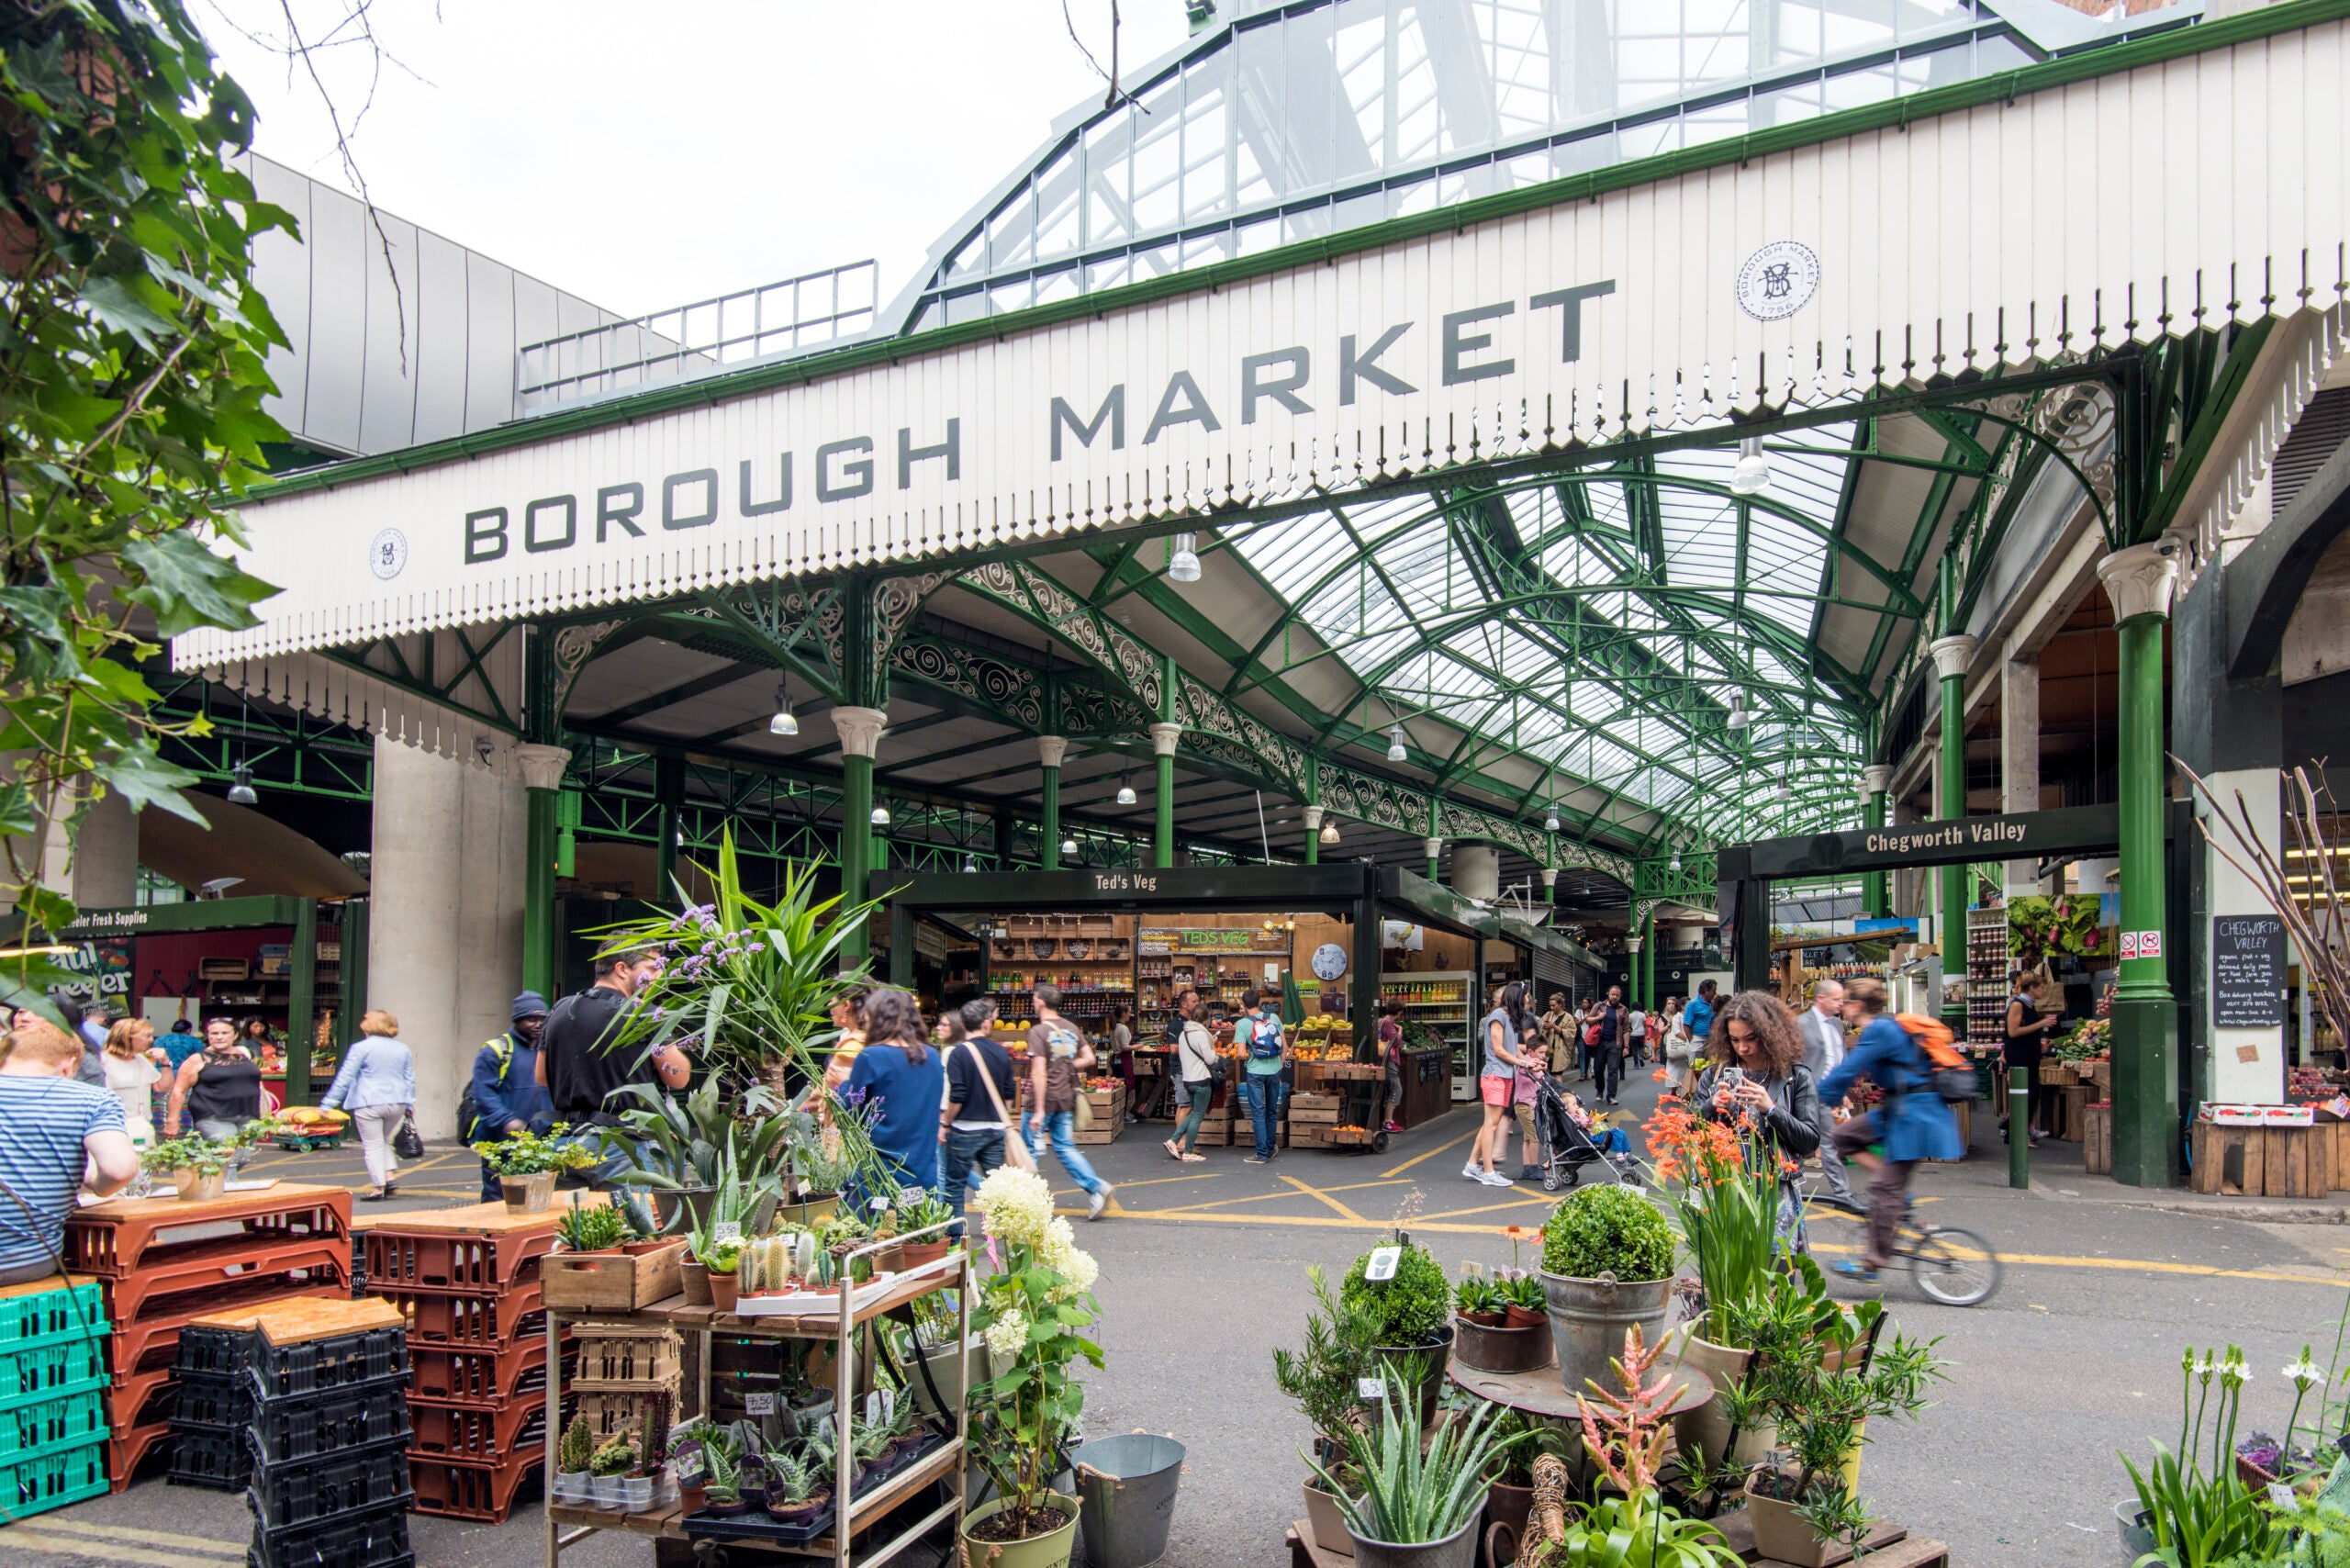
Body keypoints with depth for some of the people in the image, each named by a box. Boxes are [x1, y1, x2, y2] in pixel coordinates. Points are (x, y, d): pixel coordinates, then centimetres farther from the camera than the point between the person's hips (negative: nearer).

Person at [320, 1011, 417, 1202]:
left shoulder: (361, 1048, -4)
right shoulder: (403, 1050, 11)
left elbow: (344, 1078, -5)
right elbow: (410, 1080, 15)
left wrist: (328, 1104, -1)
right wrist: (409, 1104, 23)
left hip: (369, 1104, -5)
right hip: (397, 1103, 5)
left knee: (373, 1145, 2)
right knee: (384, 1141, 21)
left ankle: (378, 1188, 0)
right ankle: (390, 1175, 6)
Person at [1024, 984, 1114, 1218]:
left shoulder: (1038, 1031, -15)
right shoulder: (1071, 1028, 6)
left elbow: (1039, 1071, -20)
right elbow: (1089, 1059, 10)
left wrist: (1039, 1110, -20)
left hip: (1044, 1099, -6)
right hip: (1066, 1099, 6)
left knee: (1030, 1150, 8)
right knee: (1065, 1148, 12)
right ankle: (1096, 1187, -2)